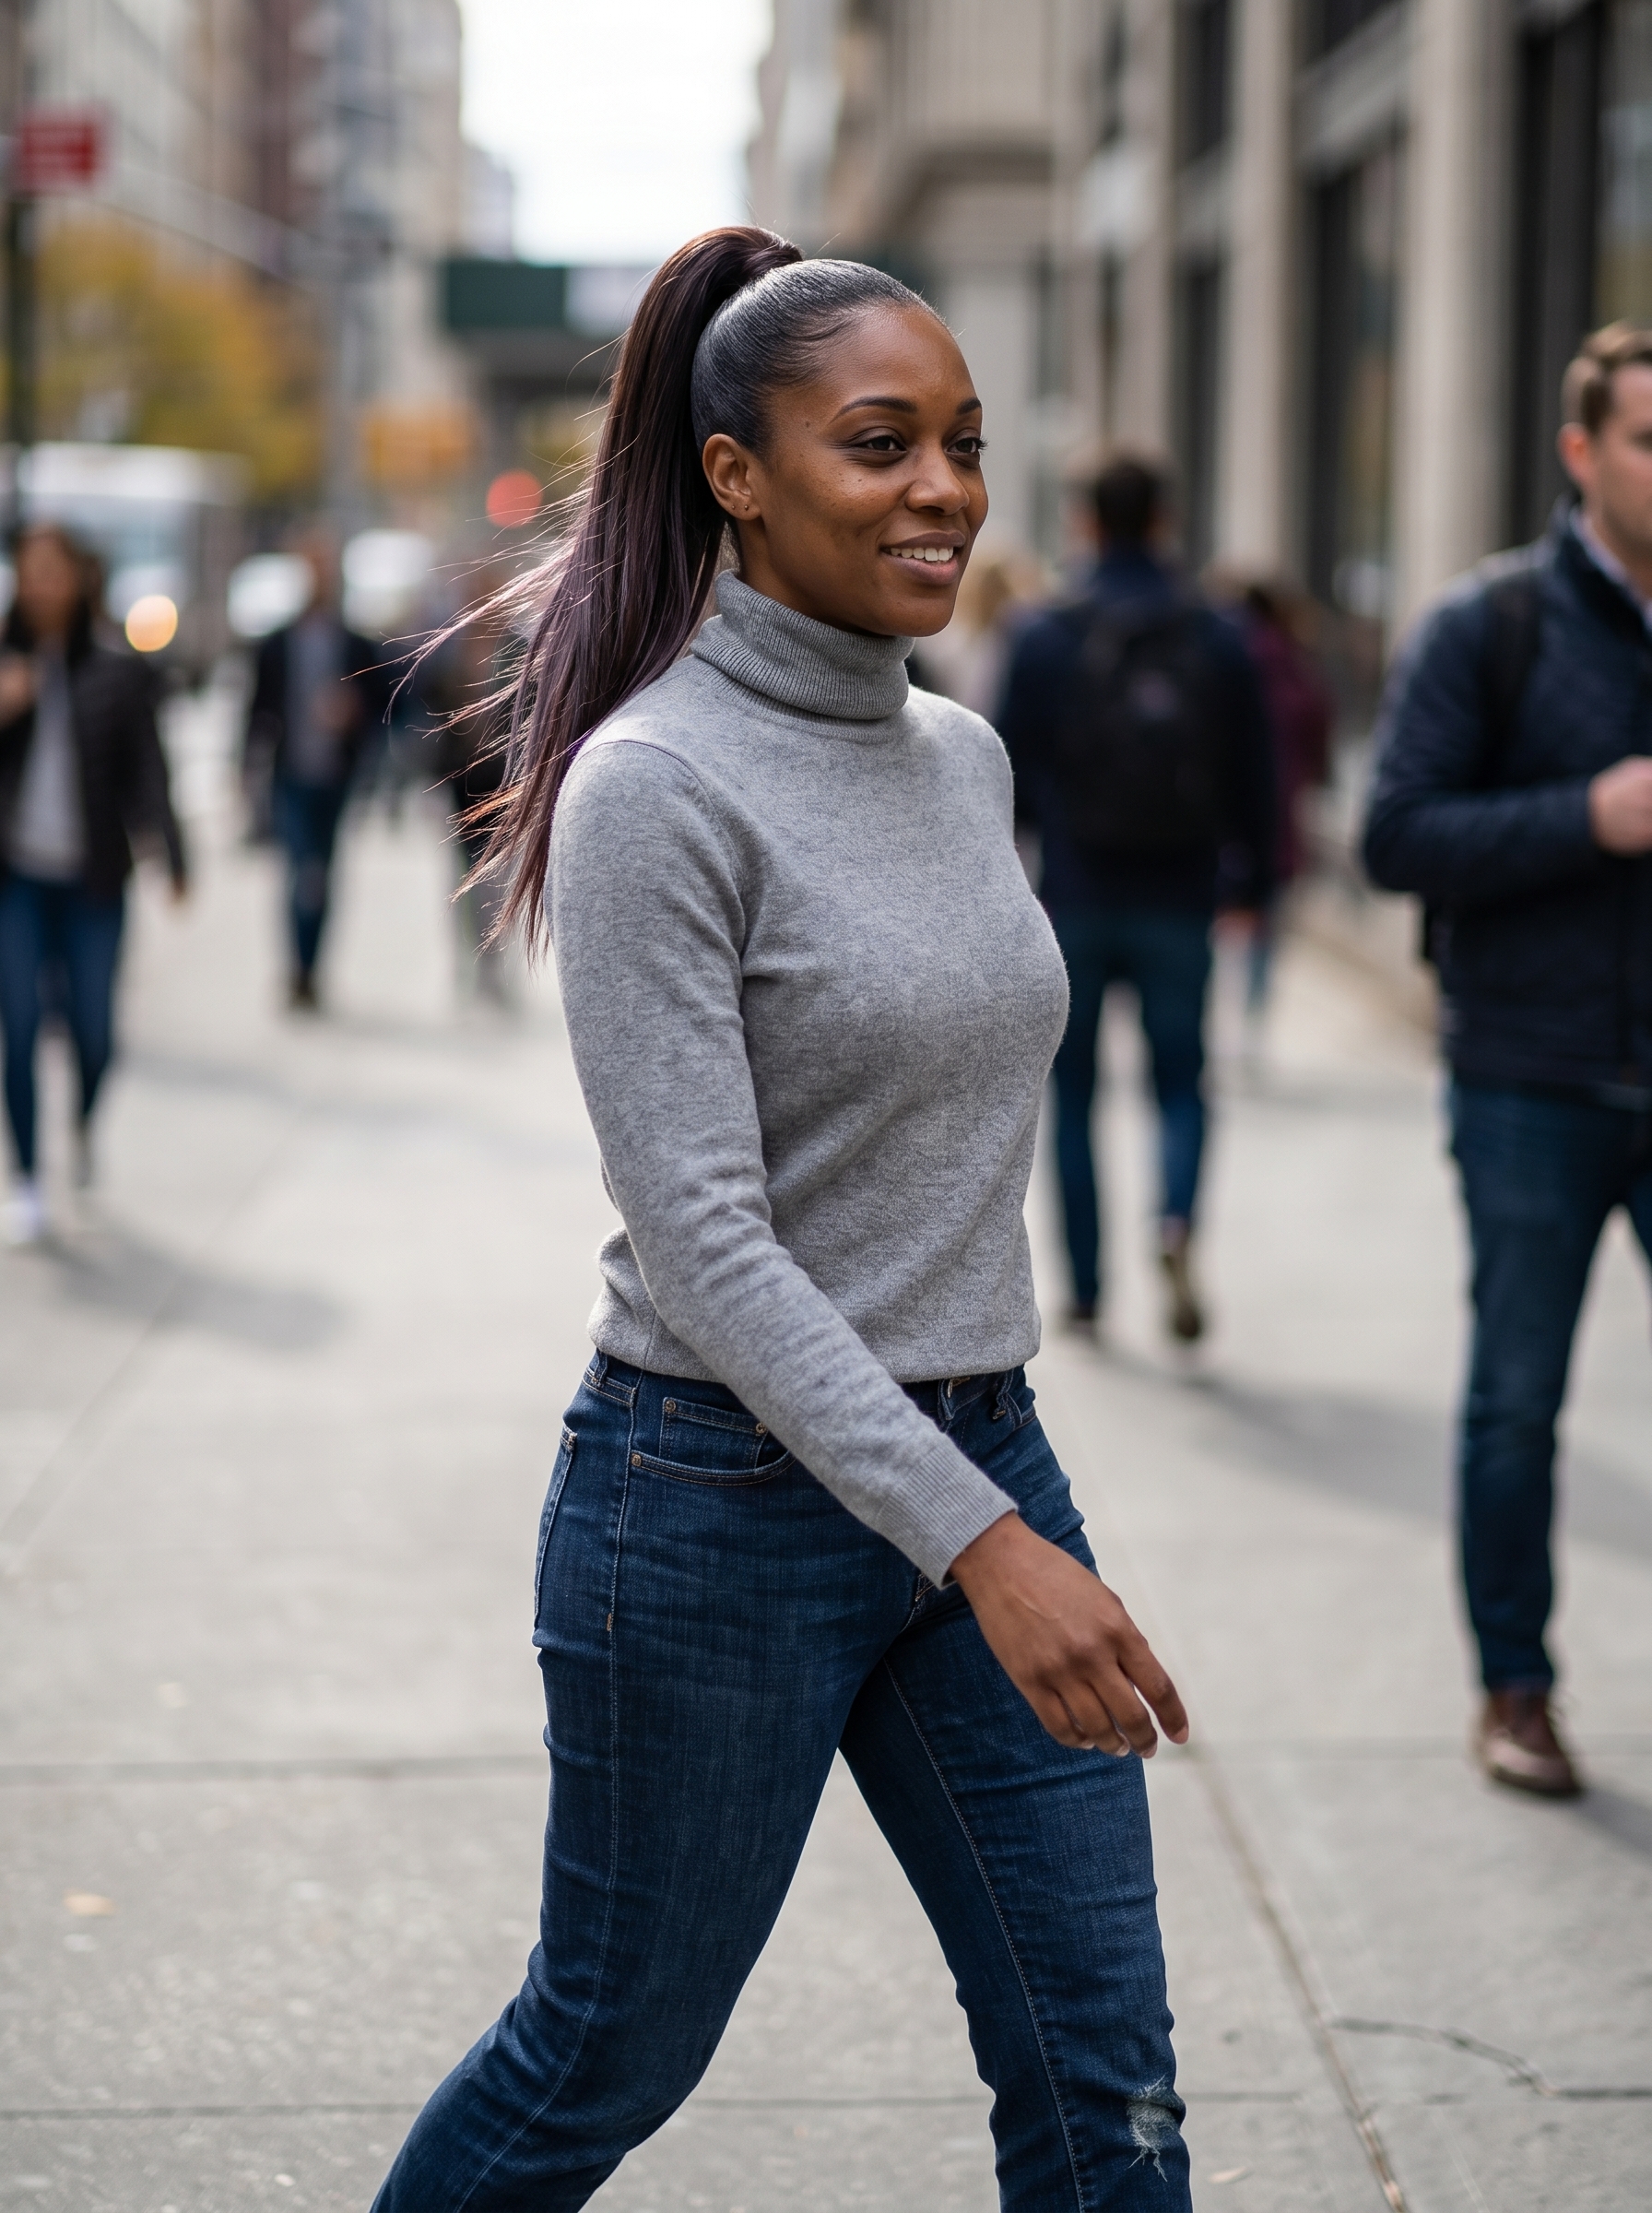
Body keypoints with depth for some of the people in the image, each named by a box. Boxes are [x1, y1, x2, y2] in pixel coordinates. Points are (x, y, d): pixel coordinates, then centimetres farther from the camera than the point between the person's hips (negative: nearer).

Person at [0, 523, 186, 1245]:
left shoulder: (118, 673, 1)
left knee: (93, 1030, 4)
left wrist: (170, 855, -8)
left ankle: (84, 1125, 37)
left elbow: (146, 772, 0)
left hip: (92, 880, 0)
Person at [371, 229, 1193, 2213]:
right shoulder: (656, 785, -16)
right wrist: (980, 1543, -28)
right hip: (719, 1502, -7)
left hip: (980, 1458, 7)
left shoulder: (965, 757, 8)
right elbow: (702, 1238, -22)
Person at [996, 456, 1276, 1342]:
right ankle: (1176, 1223, -19)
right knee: (1180, 1083, 9)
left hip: (1076, 901, -1)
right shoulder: (1215, 640, 0)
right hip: (1179, 904, 1)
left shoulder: (1046, 639, -4)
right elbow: (1252, 776, 2)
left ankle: (1085, 1284, 12)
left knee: (1072, 1091, 11)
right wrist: (1252, 880, 14)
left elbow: (1010, 771, -2)